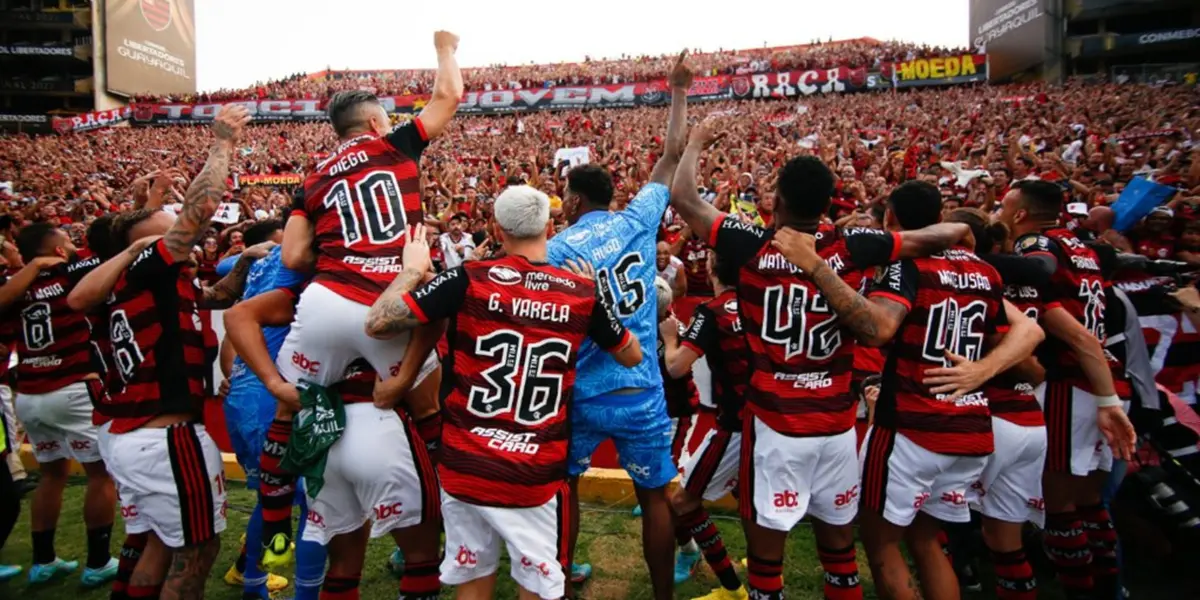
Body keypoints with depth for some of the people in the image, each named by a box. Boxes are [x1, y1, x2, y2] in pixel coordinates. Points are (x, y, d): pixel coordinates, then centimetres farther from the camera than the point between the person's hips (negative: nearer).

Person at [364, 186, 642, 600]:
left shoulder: (469, 279, -9)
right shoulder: (582, 293, -3)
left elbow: (378, 323, -9)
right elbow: (633, 357, 13)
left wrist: (413, 269, 6)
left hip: (465, 466, 1)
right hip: (536, 476, 0)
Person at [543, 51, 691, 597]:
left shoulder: (557, 249, -7)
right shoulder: (636, 222, -2)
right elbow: (672, 158, 9)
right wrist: (678, 93, 20)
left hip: (580, 395, 0)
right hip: (641, 393, 1)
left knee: (563, 487, 22)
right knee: (654, 496, 14)